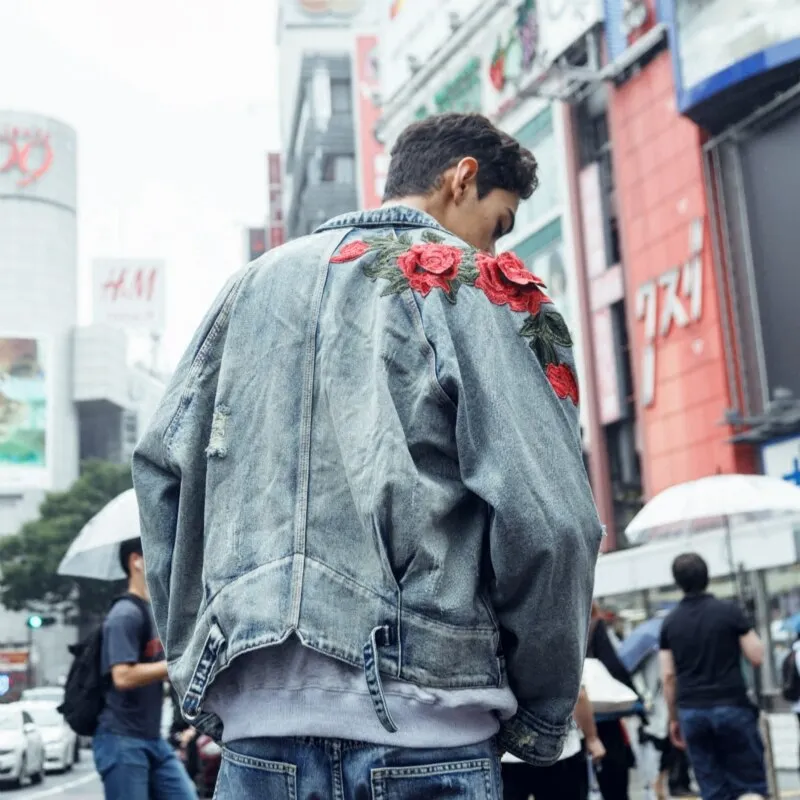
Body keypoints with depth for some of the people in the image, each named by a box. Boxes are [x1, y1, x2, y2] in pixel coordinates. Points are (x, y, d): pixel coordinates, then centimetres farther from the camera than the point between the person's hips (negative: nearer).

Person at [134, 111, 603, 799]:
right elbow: (547, 521, -10)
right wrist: (541, 721, 4)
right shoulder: (481, 285, 0)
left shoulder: (257, 280, 15)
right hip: (417, 729, -4)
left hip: (252, 723, 5)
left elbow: (160, 468, 11)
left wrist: (196, 660, 15)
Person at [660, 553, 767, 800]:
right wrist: (751, 636, 16)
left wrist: (674, 718, 12)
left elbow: (668, 676, 3)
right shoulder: (729, 611, -4)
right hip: (731, 706, -3)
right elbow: (757, 658, -3)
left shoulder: (670, 622, 4)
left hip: (692, 712, 3)